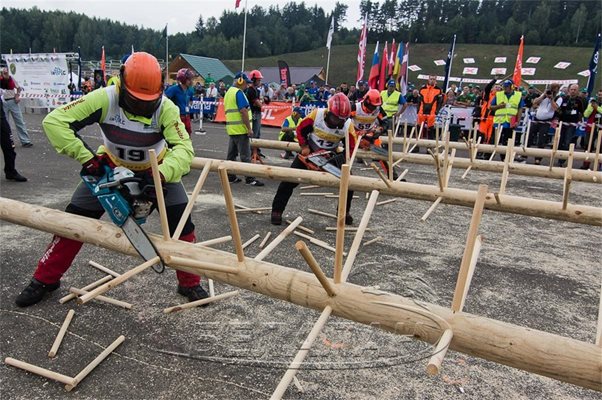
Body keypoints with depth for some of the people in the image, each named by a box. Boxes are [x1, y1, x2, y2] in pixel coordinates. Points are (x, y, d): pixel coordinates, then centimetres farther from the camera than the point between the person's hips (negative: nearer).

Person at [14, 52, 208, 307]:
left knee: (181, 221, -12)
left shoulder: (166, 108, -28)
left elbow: (184, 149, -36)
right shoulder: (105, 99, -28)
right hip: (110, 167, 1)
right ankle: (45, 279, 21)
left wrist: (159, 175, -52)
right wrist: (86, 157, -35)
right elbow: (54, 121, -28)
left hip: (155, 171, 0)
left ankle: (190, 284, 6)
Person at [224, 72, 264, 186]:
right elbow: (243, 111, -20)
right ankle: (249, 179, -3)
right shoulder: (238, 92, -13)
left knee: (231, 154, 12)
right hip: (240, 128, -9)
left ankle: (230, 176, 17)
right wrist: (249, 128, -19)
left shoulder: (228, 92, 17)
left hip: (231, 128, 9)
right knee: (245, 155, -6)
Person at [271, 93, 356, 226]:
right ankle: (277, 211, 6)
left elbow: (351, 148, -12)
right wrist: (304, 147, -19)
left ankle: (344, 212, 14)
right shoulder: (317, 114, -24)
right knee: (289, 180, -7)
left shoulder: (348, 124, -21)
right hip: (309, 152, -1)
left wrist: (343, 162, -25)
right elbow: (300, 129, -10)